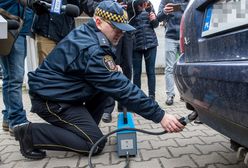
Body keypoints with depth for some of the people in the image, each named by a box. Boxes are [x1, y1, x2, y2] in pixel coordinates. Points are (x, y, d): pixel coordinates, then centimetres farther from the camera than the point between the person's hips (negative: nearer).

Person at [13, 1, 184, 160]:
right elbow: (122, 88, -29)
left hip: (59, 90, 10)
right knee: (95, 143, -9)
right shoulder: (91, 49, -27)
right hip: (50, 99, -9)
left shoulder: (86, 34, 3)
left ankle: (84, 127, 13)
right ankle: (31, 133, -3)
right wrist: (159, 115, -25)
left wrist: (112, 70, -2)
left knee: (105, 84, 5)